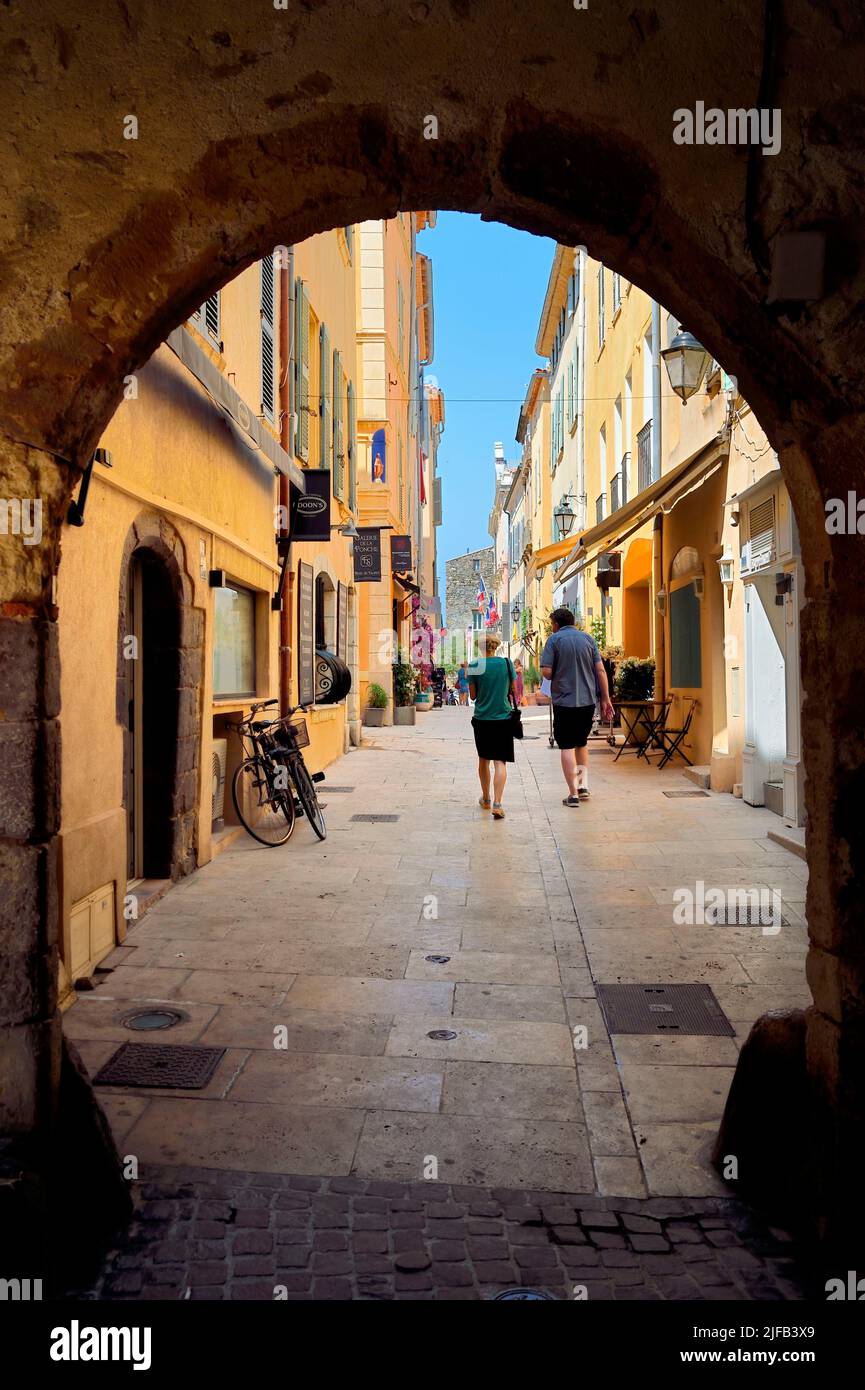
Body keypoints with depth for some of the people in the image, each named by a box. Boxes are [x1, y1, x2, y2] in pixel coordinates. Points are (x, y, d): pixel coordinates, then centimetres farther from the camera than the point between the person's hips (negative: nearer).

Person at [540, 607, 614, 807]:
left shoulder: (554, 639, -4)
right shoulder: (588, 638, 8)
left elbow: (546, 672, -12)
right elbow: (601, 670, 4)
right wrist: (605, 699, 8)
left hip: (564, 701, -4)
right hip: (588, 700, 4)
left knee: (567, 747, 2)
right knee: (581, 743, 21)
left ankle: (573, 794, 1)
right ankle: (584, 785, 14)